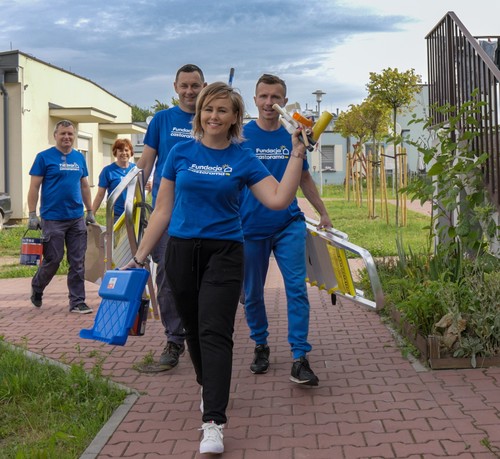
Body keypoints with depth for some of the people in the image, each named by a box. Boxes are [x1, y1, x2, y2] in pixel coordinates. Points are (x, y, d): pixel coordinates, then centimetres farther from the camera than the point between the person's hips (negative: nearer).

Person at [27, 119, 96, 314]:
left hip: (77, 219, 4)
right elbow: (34, 187, -4)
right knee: (53, 259, 2)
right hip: (52, 219, -4)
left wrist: (90, 212, 14)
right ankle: (36, 287, 30)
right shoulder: (44, 157, -3)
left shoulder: (79, 157, 11)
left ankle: (77, 302, 11)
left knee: (78, 262, 3)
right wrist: (32, 215, -9)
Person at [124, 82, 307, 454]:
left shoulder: (243, 159, 1)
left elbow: (279, 199, -11)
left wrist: (297, 154, -13)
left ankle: (214, 423, -15)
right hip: (182, 252, 3)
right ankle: (209, 389, 38)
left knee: (215, 332, -11)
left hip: (224, 254, -2)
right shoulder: (181, 153, 4)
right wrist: (140, 257, 5)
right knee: (193, 329, 13)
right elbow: (162, 210, 7)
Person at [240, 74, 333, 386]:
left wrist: (323, 213, 20)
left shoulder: (293, 137, 6)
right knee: (252, 293, 10)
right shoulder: (241, 136, -2)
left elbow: (305, 179, 18)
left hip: (288, 225, 1)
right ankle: (261, 346, 30)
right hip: (250, 228, -1)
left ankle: (300, 358, -5)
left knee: (297, 289, -8)